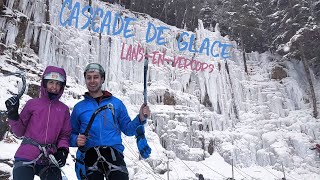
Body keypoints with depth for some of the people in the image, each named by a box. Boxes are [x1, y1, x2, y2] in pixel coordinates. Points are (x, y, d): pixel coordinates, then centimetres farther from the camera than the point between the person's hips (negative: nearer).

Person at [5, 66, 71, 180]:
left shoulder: (64, 110, 8)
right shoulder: (32, 104, 3)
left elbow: (65, 135, 11)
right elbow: (20, 132, 8)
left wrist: (63, 150, -7)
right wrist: (13, 115, -7)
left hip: (49, 161, 2)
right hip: (26, 158, -1)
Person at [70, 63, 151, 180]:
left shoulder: (116, 103, 14)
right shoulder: (79, 107, 15)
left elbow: (127, 129, 15)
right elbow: (71, 134, 19)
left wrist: (140, 119, -2)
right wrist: (76, 140, -2)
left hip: (113, 151, -1)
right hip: (89, 154, 1)